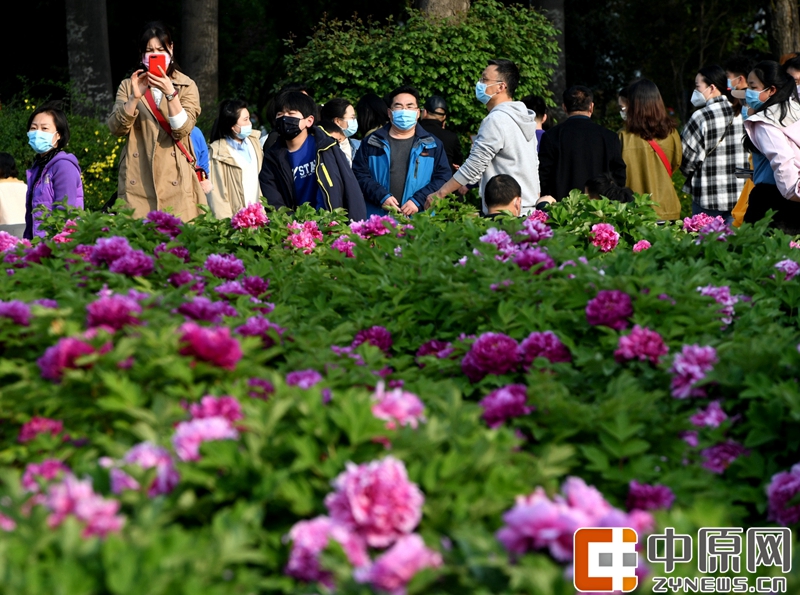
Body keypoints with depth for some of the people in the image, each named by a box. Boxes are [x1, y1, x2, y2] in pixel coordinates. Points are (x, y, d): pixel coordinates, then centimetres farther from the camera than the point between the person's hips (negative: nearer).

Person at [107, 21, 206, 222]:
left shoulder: (186, 86, 7)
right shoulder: (128, 86, 11)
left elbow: (182, 130, -8)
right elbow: (116, 128, -3)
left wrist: (170, 93, -19)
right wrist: (135, 97, -16)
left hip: (175, 182, -1)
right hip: (138, 183, 1)